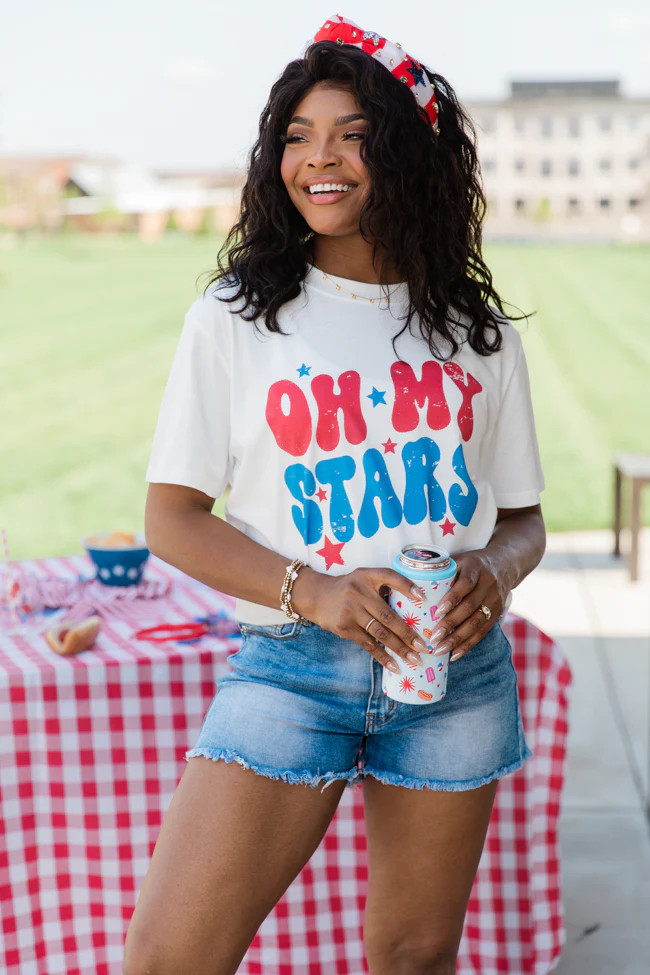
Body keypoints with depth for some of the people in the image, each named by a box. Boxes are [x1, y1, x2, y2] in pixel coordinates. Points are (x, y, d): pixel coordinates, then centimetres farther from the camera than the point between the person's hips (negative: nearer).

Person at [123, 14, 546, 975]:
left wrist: (494, 575, -11)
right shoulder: (234, 316, 0)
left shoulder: (478, 331, 6)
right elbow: (172, 518, -2)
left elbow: (523, 517, 12)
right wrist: (311, 591, -17)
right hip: (291, 669, -2)